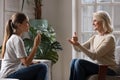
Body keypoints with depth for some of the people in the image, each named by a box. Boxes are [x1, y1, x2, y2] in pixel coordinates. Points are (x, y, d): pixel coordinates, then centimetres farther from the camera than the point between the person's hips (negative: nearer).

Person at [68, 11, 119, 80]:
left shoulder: (109, 38, -13)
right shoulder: (94, 37, 12)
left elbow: (94, 56, -21)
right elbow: (79, 49, 10)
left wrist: (78, 44, -26)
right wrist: (75, 43, -12)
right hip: (98, 67, 7)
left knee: (79, 62, -24)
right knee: (74, 61, -14)